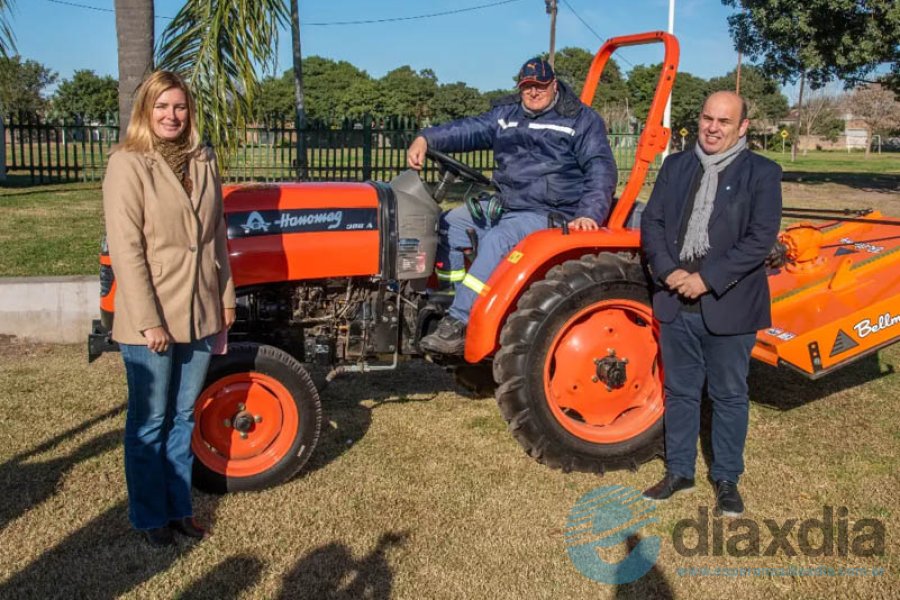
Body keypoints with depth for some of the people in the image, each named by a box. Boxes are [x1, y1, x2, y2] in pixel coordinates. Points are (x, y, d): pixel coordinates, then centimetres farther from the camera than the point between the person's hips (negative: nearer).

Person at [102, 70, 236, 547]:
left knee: (182, 416, 16)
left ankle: (179, 506, 30)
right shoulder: (128, 164, -10)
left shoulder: (203, 161, 8)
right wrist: (149, 320, -18)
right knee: (150, 421, 8)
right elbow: (126, 248, -15)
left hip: (199, 312, 6)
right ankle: (150, 515, 24)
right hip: (150, 318, -5)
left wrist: (225, 297, 11)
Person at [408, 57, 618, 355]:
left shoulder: (582, 120, 0)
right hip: (502, 205, 8)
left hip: (548, 214, -7)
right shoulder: (507, 113, 16)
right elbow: (470, 130, 8)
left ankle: (458, 325, -34)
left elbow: (601, 170, -7)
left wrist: (589, 214, -24)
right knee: (447, 225, -1)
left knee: (496, 242, -33)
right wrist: (426, 139, -10)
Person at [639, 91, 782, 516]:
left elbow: (761, 239, -13)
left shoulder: (761, 174, -4)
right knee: (680, 392, 15)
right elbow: (651, 223, 4)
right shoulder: (676, 166, 8)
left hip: (729, 306, -3)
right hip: (675, 303, 4)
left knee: (729, 396, 10)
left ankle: (727, 479, 27)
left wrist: (707, 279, -19)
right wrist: (668, 271, -12)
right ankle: (679, 471, 31)